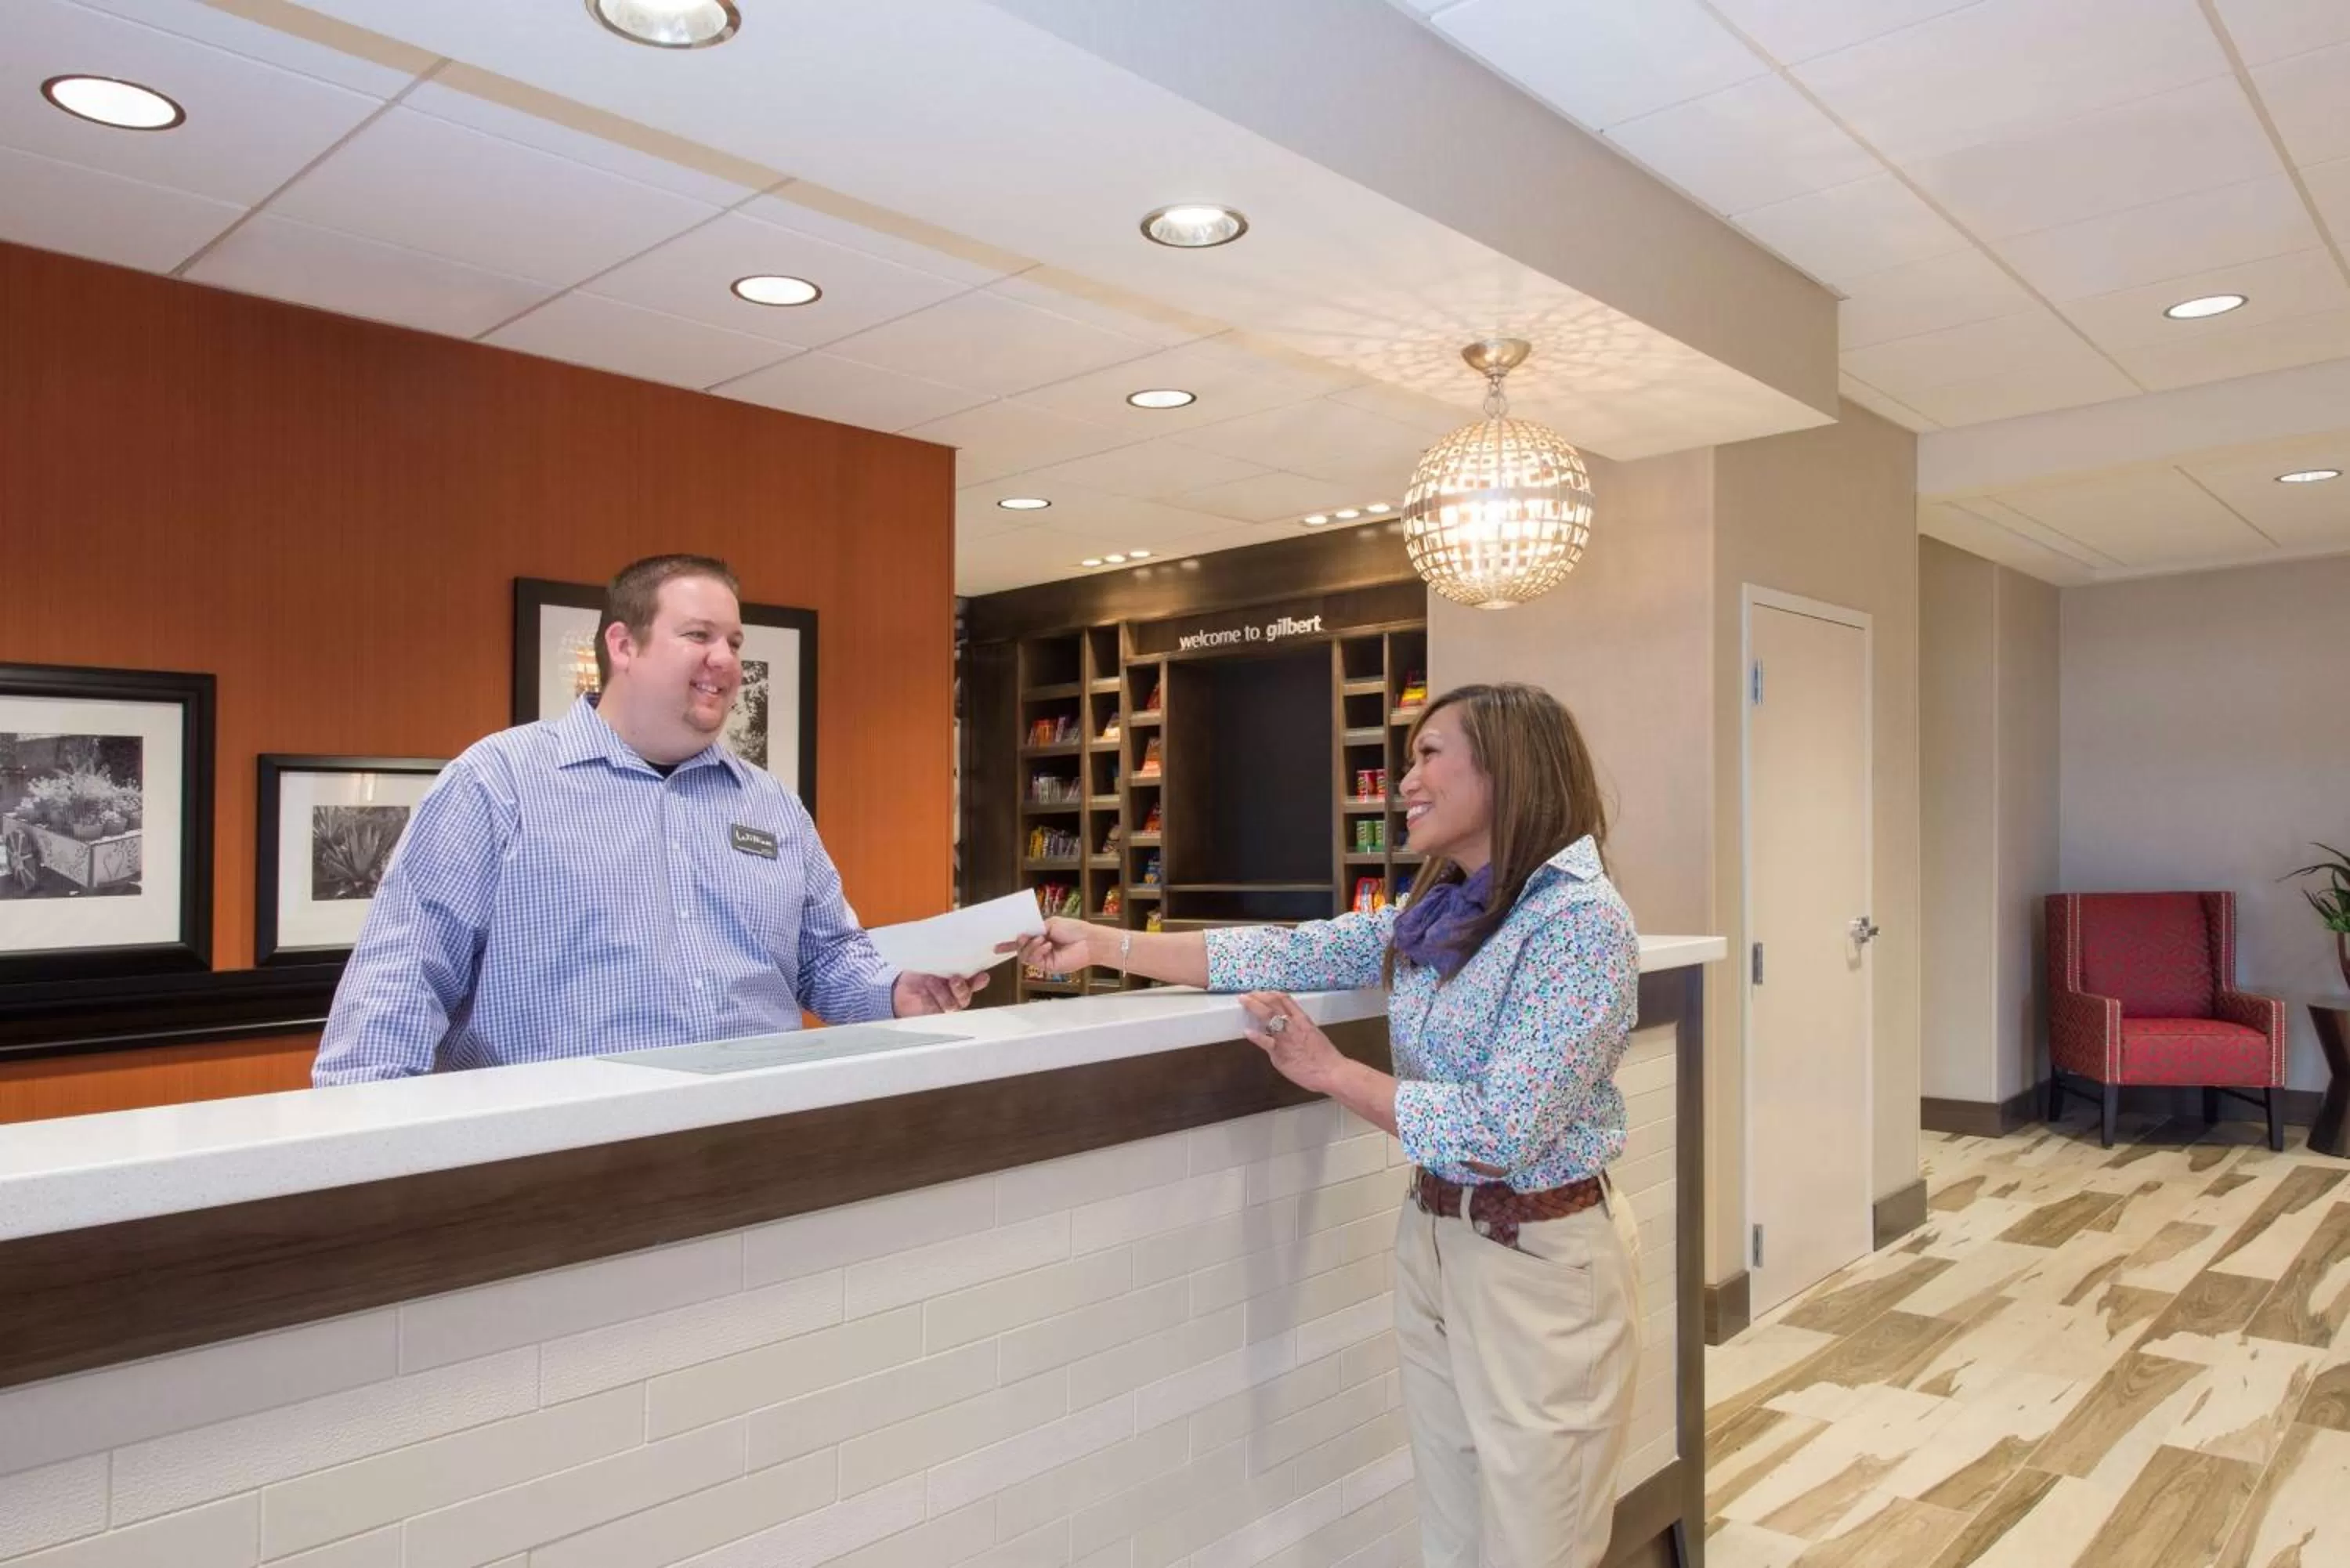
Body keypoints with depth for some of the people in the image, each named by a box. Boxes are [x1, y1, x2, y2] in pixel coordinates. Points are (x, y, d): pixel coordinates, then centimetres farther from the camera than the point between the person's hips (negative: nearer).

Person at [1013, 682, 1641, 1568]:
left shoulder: (1581, 922, -20)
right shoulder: (1435, 917, 5)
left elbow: (1502, 1133, -25)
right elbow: (1292, 954, 4)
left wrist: (1331, 1072, -18)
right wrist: (1107, 946, 1)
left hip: (1537, 1258, -7)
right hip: (1433, 1236, 7)